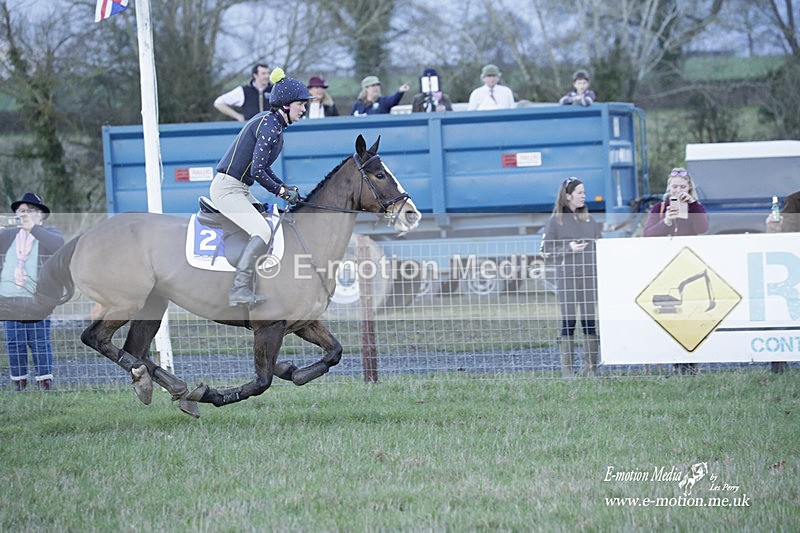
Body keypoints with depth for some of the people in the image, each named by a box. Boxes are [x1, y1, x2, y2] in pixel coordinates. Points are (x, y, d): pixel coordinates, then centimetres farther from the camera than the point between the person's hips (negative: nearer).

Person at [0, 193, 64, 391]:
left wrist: (32, 228, -21)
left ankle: (45, 382, 1)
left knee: (40, 343, -4)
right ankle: (18, 384, 11)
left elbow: (58, 244, -17)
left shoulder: (48, 233, 4)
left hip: (37, 300, -4)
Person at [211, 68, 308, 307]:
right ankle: (239, 290, -25)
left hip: (240, 190, 11)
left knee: (275, 225, 14)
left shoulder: (271, 122, 13)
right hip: (227, 189, -11)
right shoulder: (270, 126, -18)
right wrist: (282, 192, -10)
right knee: (262, 232, -24)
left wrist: (284, 187, 10)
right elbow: (257, 171, -22)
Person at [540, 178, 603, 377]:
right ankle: (566, 370, -1)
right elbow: (546, 251, -2)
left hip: (590, 276, 4)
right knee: (568, 323, -4)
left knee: (590, 323, 2)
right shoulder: (555, 220, 1)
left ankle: (591, 367, 8)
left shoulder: (588, 219, 13)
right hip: (567, 277, -4)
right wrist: (568, 249, -13)